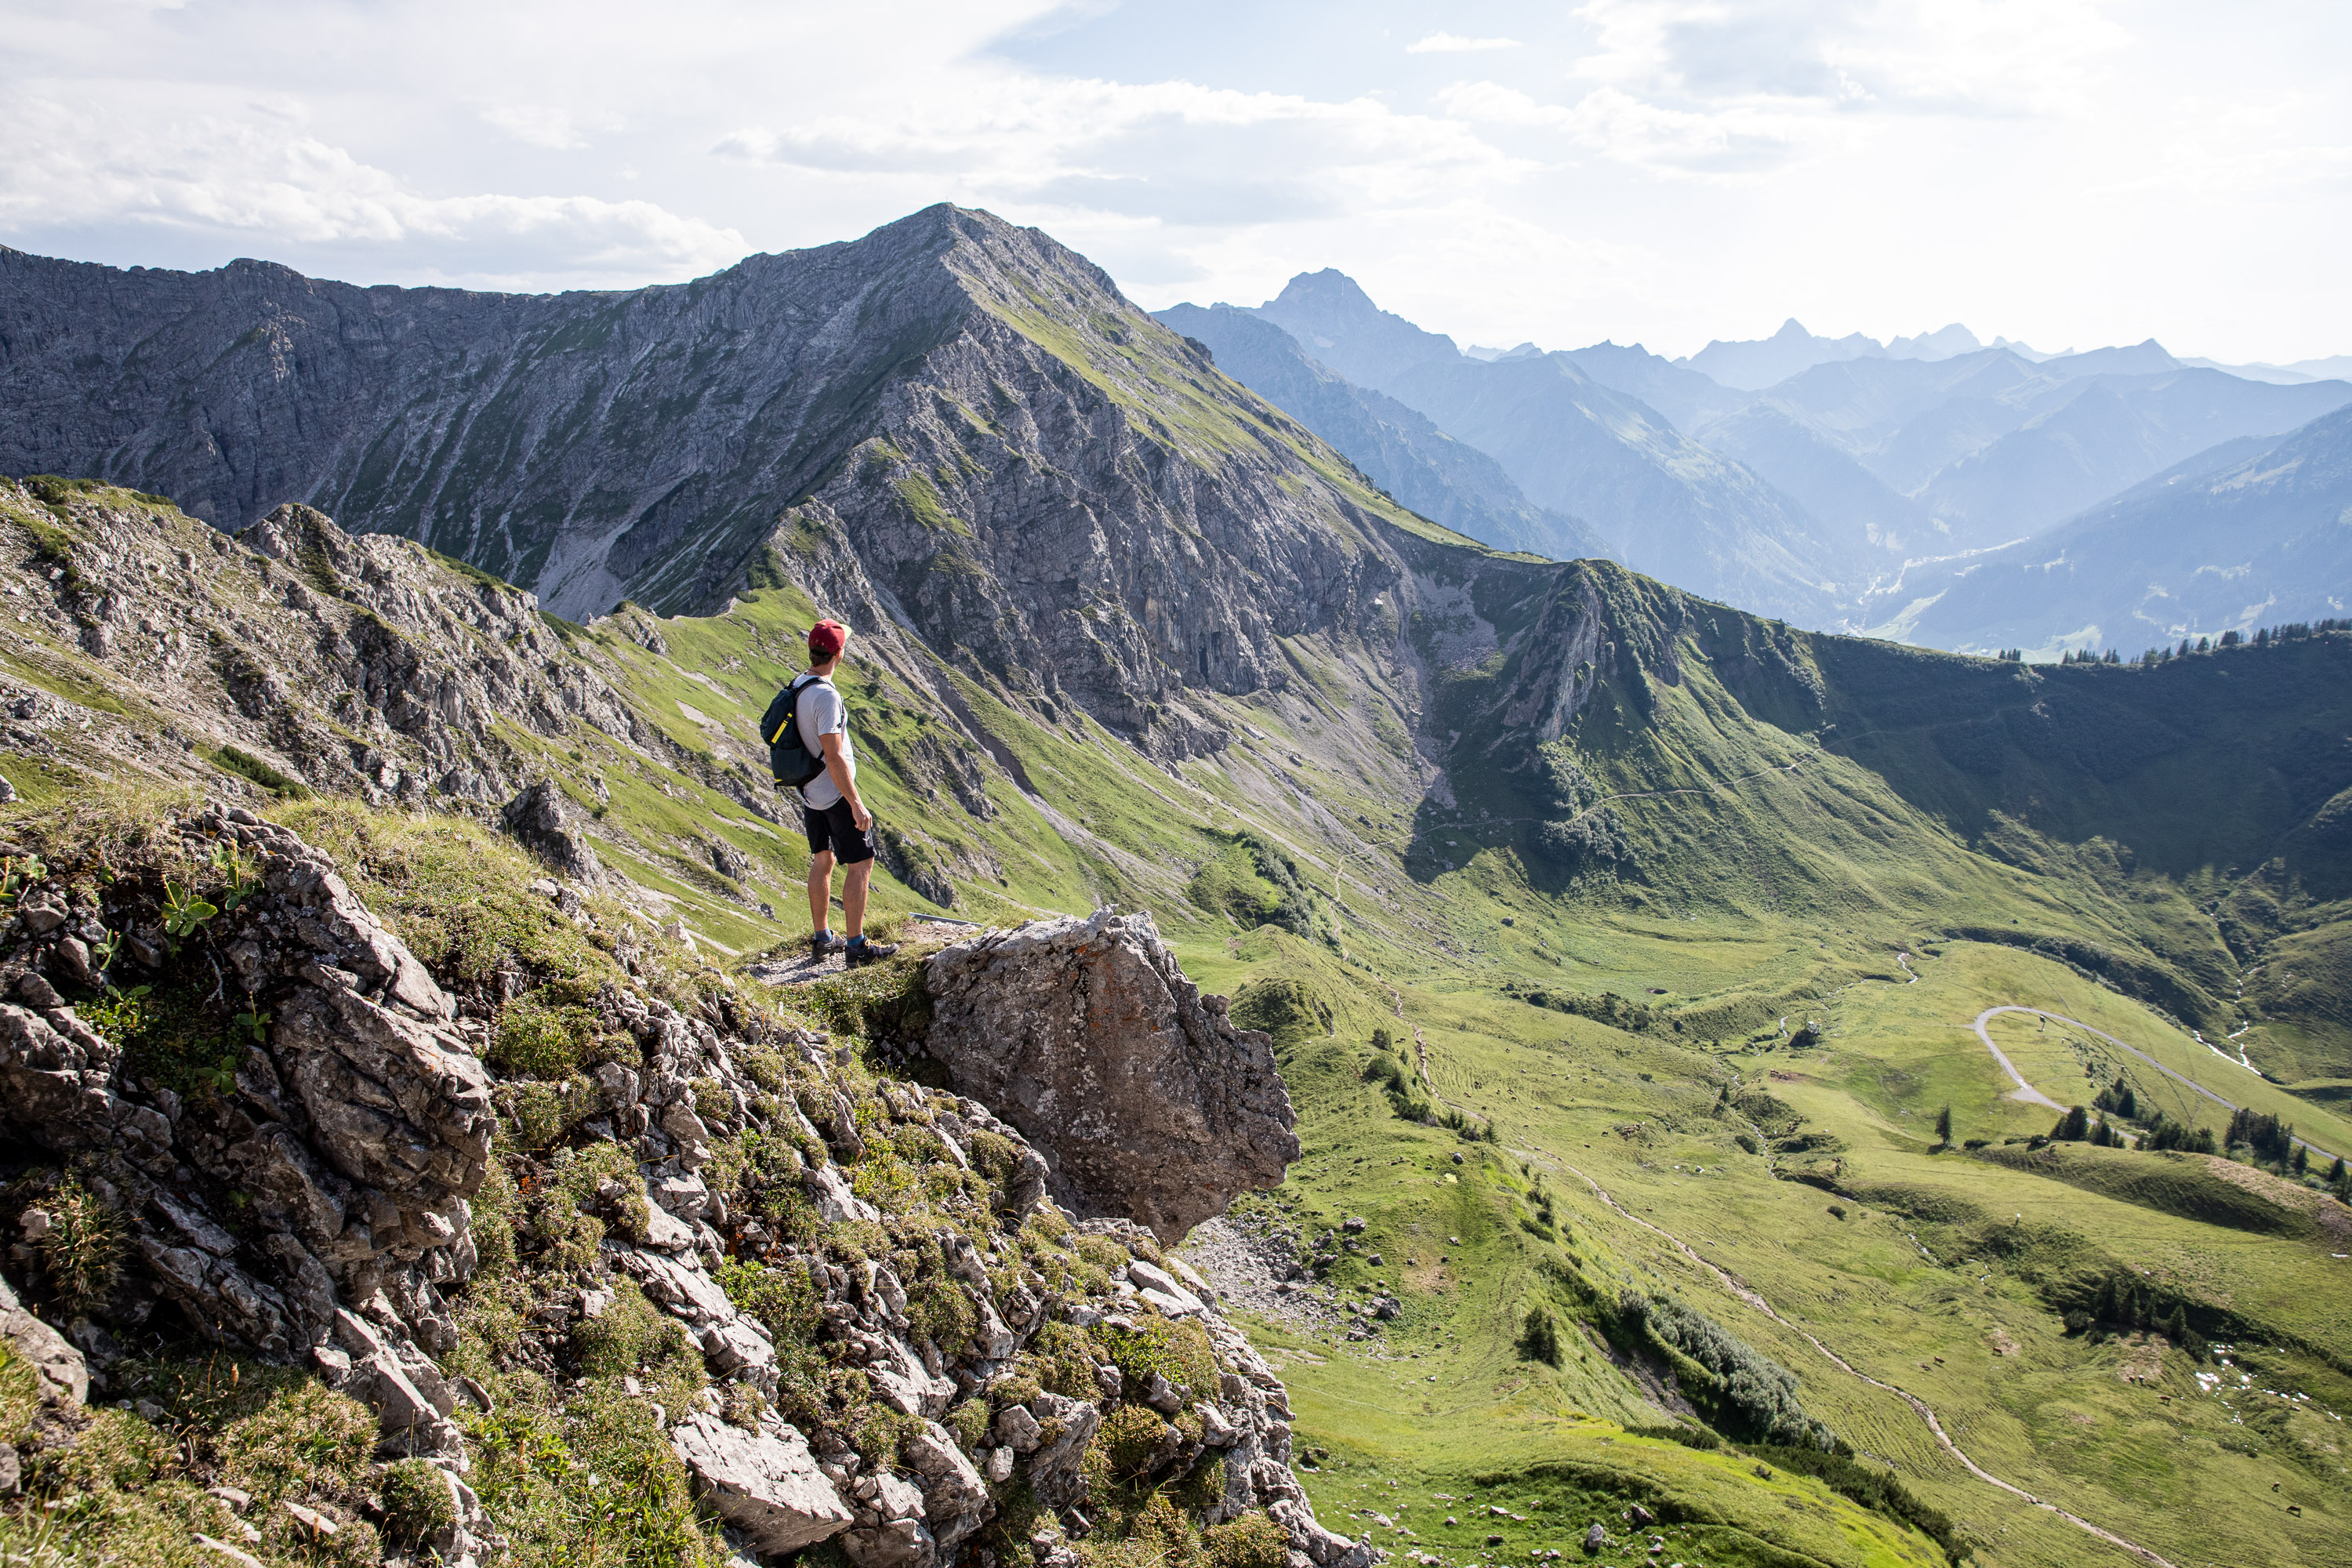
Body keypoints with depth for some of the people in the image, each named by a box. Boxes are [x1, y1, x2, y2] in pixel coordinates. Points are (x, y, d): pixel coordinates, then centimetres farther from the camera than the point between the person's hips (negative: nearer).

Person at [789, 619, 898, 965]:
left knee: (823, 861, 18)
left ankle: (822, 938, 26)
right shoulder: (826, 695, -25)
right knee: (860, 864, -2)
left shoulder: (797, 687, 3)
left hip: (809, 792, 9)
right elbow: (834, 757, -26)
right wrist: (856, 804, -22)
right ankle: (856, 946, 0)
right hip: (835, 794, -9)